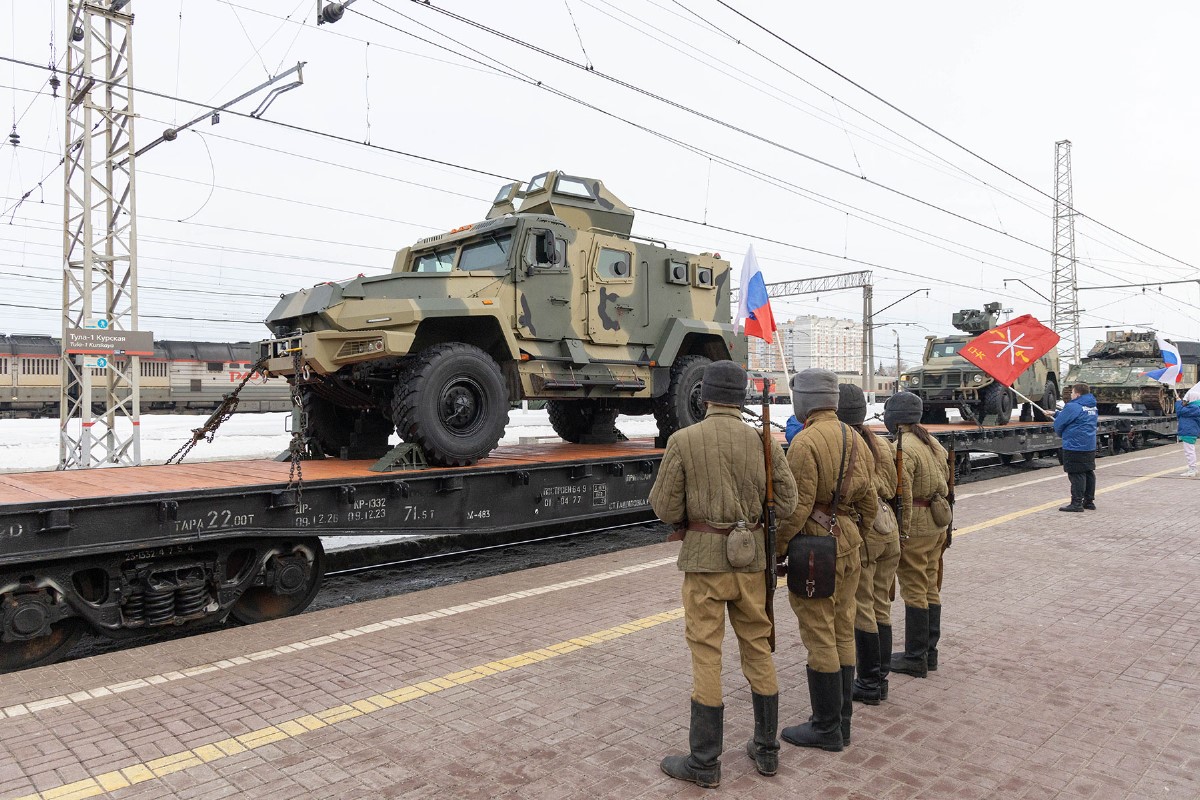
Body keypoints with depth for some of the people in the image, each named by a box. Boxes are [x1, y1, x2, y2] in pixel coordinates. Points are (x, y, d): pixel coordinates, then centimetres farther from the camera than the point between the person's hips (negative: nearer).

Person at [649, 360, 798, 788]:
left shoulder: (683, 440, -9)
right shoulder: (764, 441, 0)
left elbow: (665, 507, -9)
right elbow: (787, 502, -1)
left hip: (704, 558, -3)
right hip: (751, 558, 4)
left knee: (706, 655, 3)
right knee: (757, 648, 15)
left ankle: (704, 762, 13)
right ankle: (766, 749, 27)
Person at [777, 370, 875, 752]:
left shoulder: (806, 441, -17)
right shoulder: (854, 439, 8)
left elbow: (798, 506, -19)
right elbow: (869, 501, 12)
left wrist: (775, 549, -10)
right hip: (848, 550, 9)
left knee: (820, 640, 1)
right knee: (842, 635, 15)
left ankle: (826, 728, 11)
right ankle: (841, 721, 25)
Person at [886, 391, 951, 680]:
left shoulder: (903, 448, -18)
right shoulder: (931, 442, 11)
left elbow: (903, 497, -21)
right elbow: (945, 480, 16)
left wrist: (901, 536, -16)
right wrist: (943, 520, 22)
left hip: (915, 525, -9)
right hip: (938, 521, 9)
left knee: (914, 591, -1)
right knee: (930, 588, 16)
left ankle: (915, 658, 8)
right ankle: (929, 652, 26)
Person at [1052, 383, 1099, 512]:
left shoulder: (1073, 407, -16)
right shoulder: (1093, 407, 13)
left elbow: (1058, 425, -10)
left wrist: (1063, 435, 12)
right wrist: (1056, 414, 28)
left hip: (1075, 446, -9)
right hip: (1090, 446, 9)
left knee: (1076, 474, -6)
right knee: (1089, 473, 13)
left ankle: (1077, 503, -5)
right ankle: (1089, 501, 21)